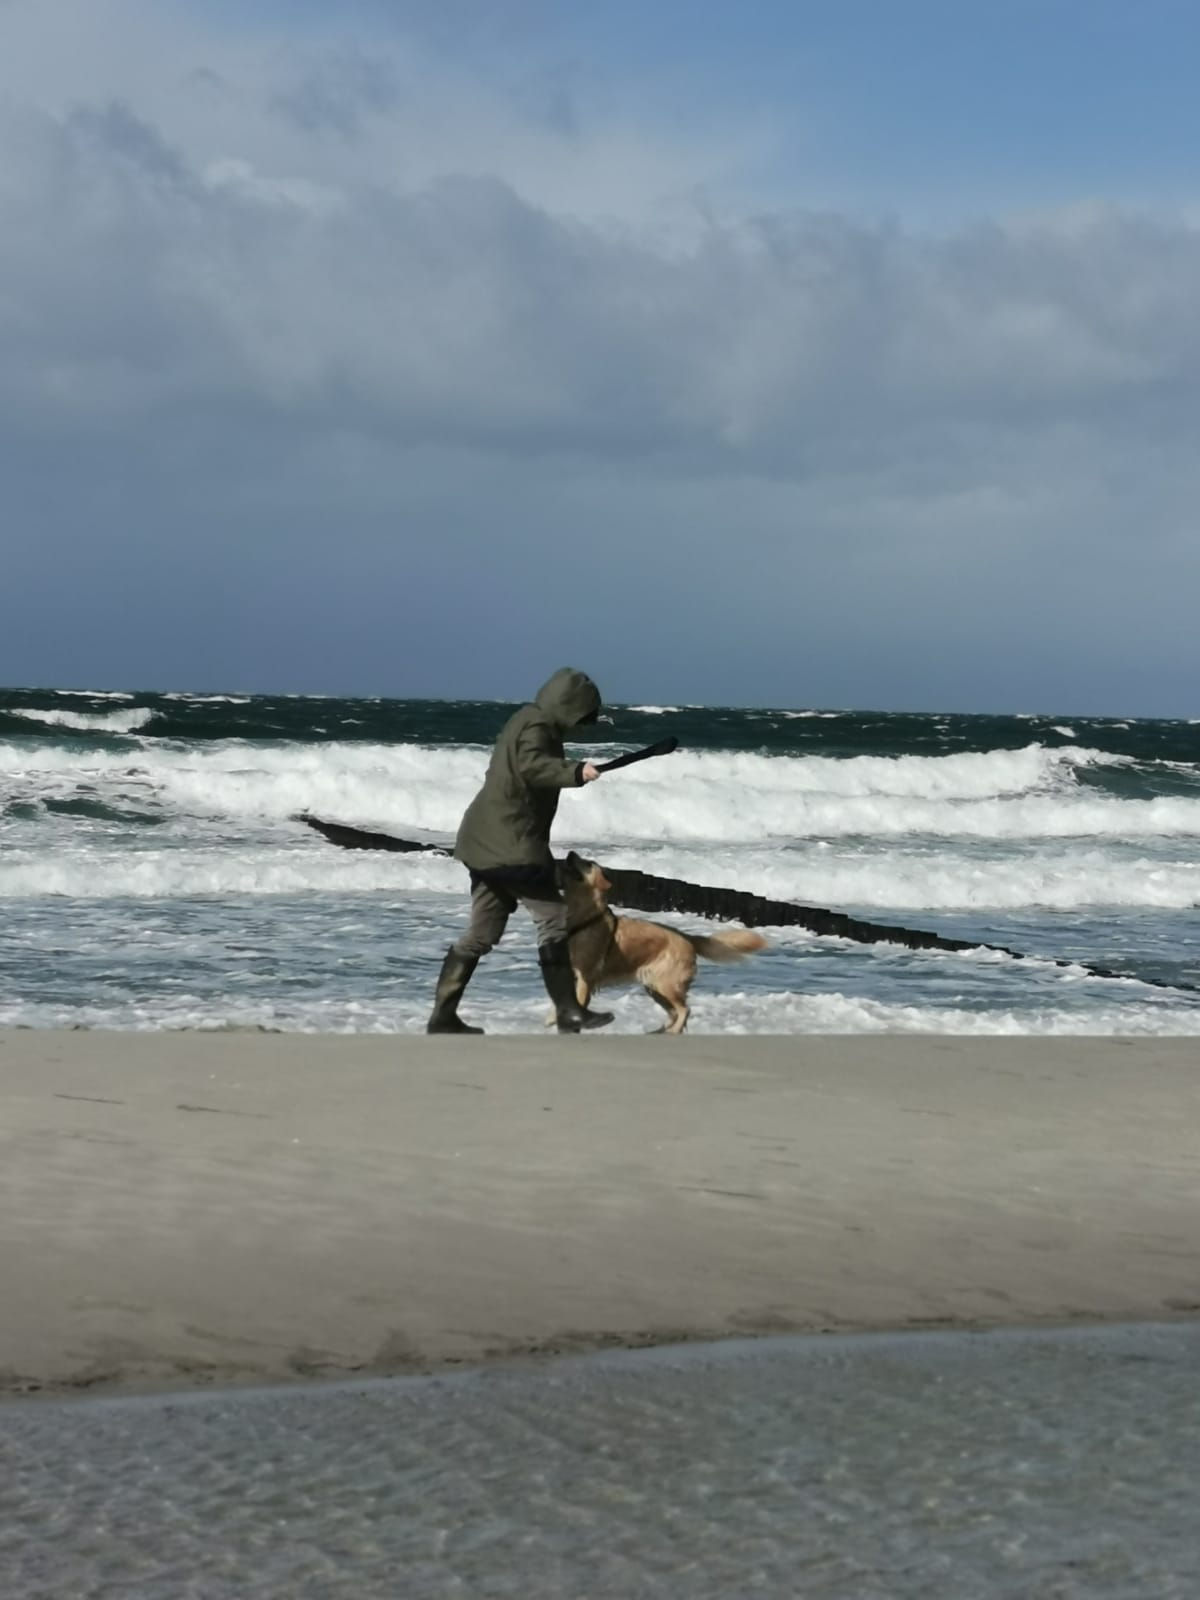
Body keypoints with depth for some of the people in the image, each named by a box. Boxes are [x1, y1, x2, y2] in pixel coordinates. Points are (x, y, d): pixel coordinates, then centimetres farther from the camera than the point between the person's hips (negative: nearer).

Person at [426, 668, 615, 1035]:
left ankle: (443, 1016, 12)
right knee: (554, 919, -6)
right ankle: (569, 1013, -5)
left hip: (485, 842, 11)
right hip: (511, 845, -11)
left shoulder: (526, 721, 20)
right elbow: (532, 765, -32)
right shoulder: (537, 726, -12)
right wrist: (575, 771, -42)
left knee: (483, 931, 13)